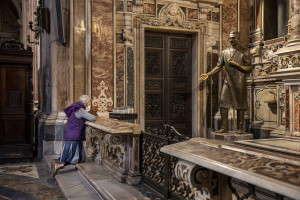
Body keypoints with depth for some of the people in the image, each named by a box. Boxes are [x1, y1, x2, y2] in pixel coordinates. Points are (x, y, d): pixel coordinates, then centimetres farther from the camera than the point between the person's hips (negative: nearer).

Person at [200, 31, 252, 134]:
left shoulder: (245, 52, 2)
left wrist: (236, 64, -14)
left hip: (240, 83, -3)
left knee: (240, 105, 0)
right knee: (223, 103, -5)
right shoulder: (225, 52, 12)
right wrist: (208, 74, -4)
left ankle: (240, 128, 10)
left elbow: (249, 69, -2)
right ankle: (224, 127, 1)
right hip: (228, 82, 3)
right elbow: (219, 67, 10)